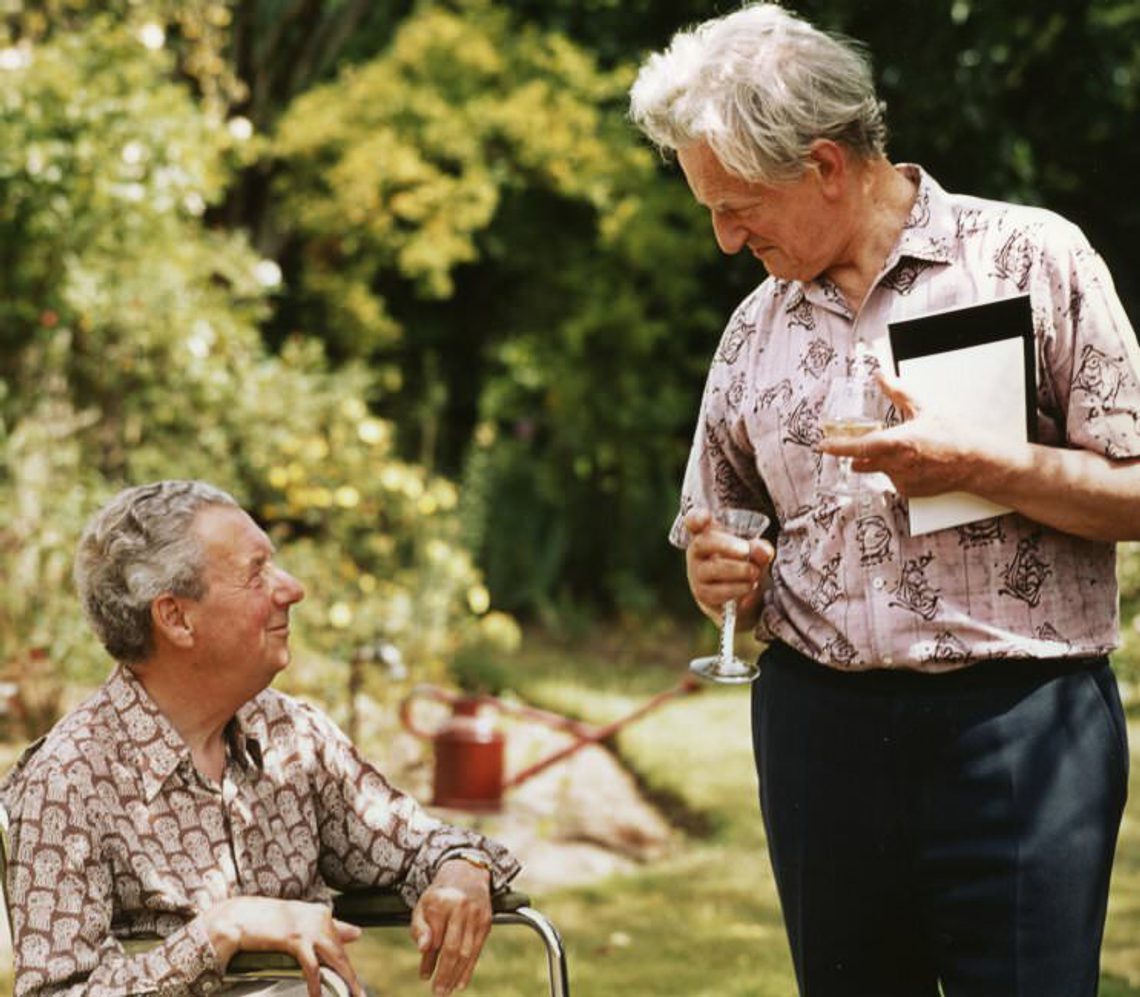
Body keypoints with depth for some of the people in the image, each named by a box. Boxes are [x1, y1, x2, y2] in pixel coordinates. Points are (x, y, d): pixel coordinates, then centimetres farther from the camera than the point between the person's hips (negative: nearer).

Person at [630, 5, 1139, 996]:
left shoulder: (1030, 257, -2)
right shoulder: (755, 329, 14)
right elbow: (719, 539, 23)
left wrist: (973, 464, -16)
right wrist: (719, 575, 0)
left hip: (1021, 727, -4)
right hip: (817, 722, 5)